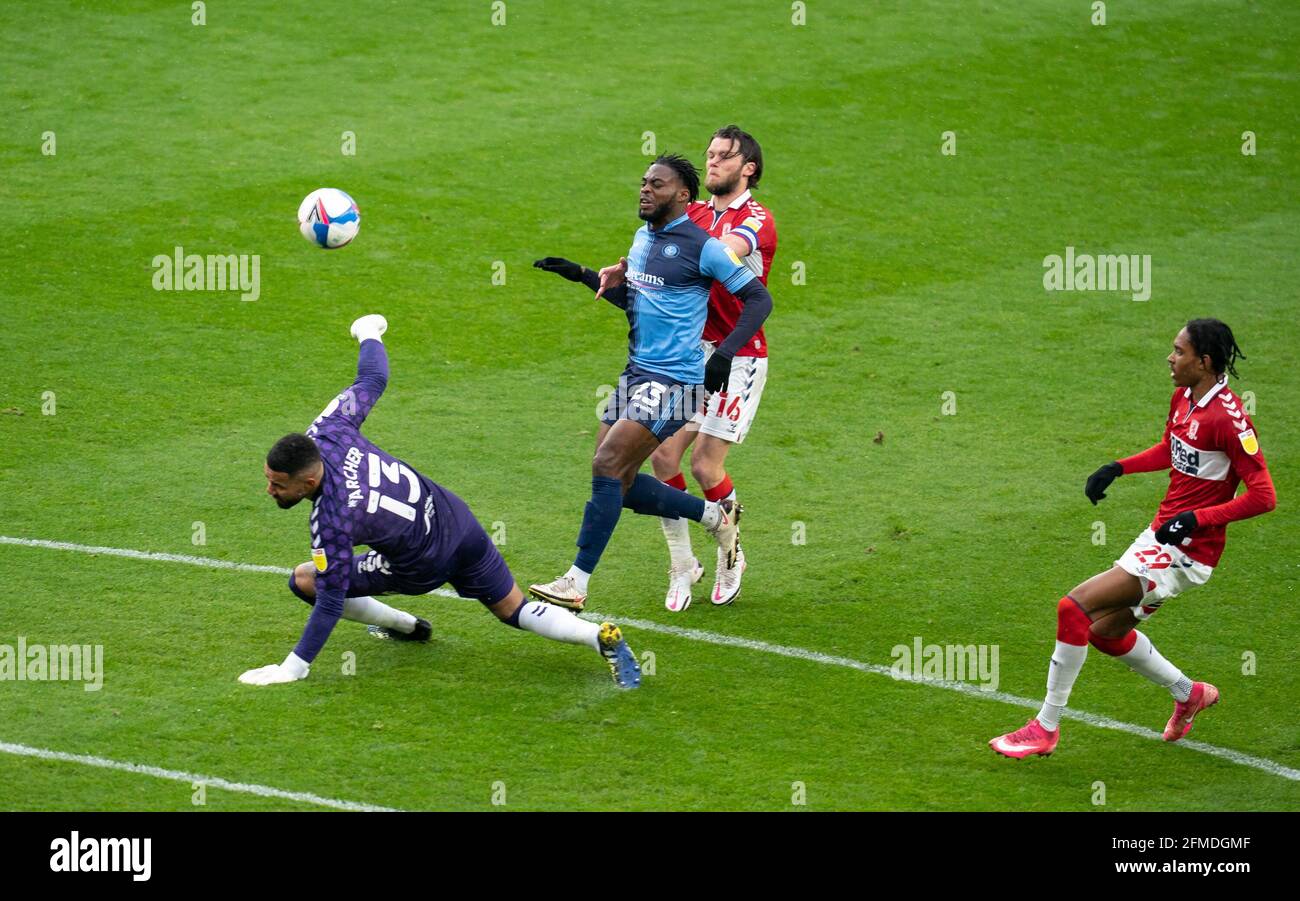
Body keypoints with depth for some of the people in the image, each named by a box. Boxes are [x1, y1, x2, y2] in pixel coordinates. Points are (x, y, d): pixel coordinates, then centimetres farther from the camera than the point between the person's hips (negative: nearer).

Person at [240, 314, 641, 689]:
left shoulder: (332, 522, -32)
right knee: (515, 612, 21)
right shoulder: (326, 433, -15)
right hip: (454, 516, 7)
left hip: (424, 564, -7)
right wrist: (369, 335, 24)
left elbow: (330, 601, -25)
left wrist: (294, 667, -17)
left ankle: (406, 626, 23)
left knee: (305, 581, 4)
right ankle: (600, 636, -1)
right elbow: (372, 379, 2)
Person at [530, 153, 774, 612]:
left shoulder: (702, 247, -12)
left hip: (673, 381, -9)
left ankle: (576, 583, -10)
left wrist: (725, 354, -20)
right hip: (636, 373, 9)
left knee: (607, 468, -16)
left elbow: (759, 299, -10)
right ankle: (717, 515, 26)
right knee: (619, 484, 7)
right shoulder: (643, 236, 13)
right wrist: (582, 275, 18)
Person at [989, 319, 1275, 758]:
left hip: (1186, 552, -10)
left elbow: (1264, 496, -22)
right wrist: (1118, 468, 10)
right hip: (1160, 534, 10)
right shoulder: (1182, 397, 4)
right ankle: (1188, 694, 39)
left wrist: (1197, 519, -25)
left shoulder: (1227, 418, -22)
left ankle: (1046, 727, -6)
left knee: (1074, 608, -16)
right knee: (1105, 631, 21)